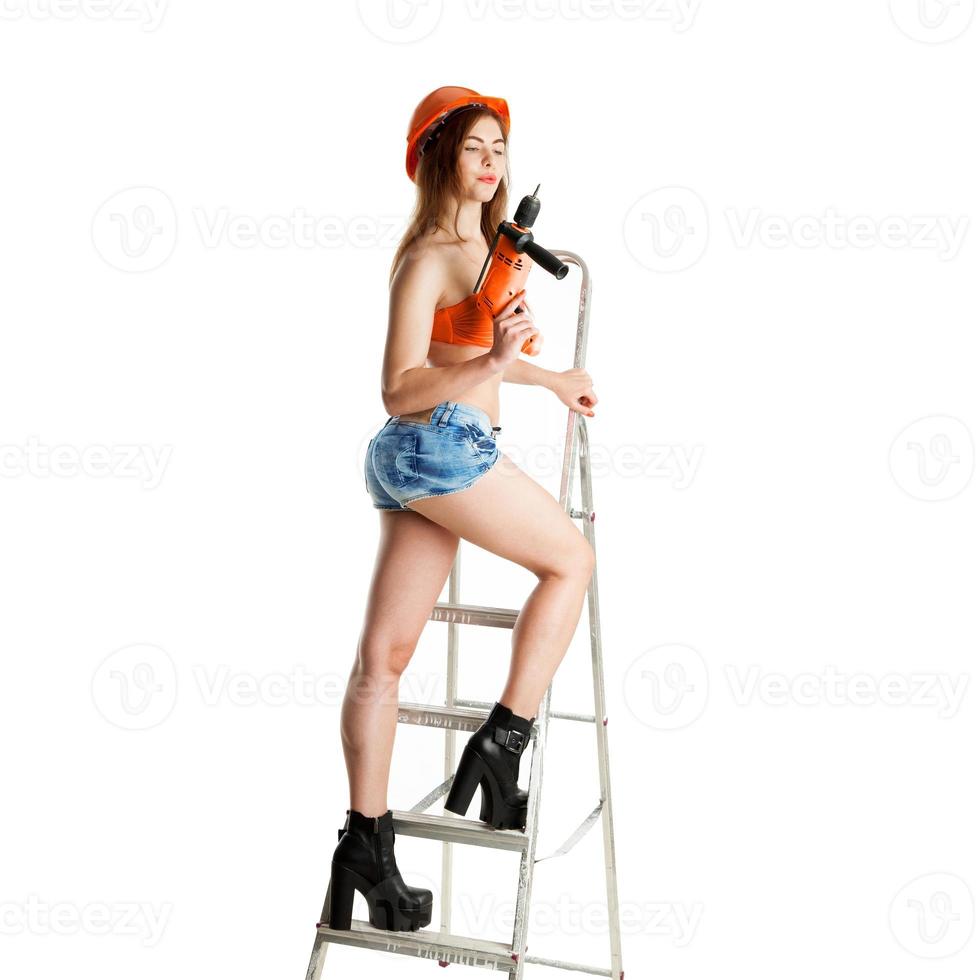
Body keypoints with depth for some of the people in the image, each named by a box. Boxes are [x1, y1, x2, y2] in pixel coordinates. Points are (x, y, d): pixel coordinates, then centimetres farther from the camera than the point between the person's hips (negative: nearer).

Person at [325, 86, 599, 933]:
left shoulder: (479, 247, 18)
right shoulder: (427, 259, -9)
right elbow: (399, 389, -15)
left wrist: (553, 380, 42)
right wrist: (490, 363, -28)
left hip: (412, 457, 8)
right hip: (442, 446, -8)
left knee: (385, 654, 5)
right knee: (571, 559, 7)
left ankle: (366, 844, 11)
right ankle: (501, 744, 6)